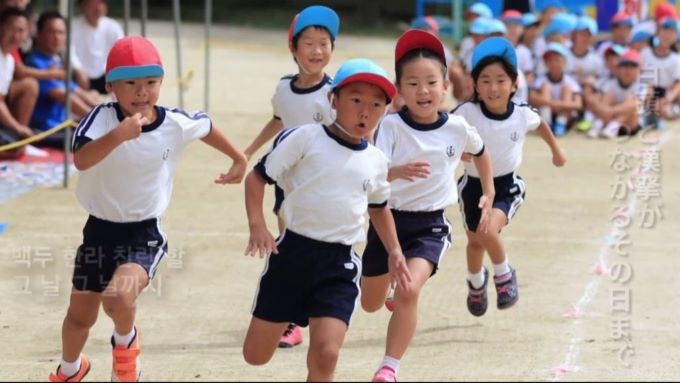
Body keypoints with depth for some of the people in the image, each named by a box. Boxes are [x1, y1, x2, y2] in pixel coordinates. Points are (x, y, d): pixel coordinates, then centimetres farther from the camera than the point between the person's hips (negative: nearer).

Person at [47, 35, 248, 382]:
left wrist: (238, 159, 24)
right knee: (80, 315, 17)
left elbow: (206, 127, 13)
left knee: (119, 296, -30)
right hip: (100, 229, 1)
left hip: (145, 232, -1)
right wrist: (118, 135, -51)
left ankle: (126, 342, 7)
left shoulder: (176, 124, -11)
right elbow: (81, 159, -37)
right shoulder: (102, 118, -19)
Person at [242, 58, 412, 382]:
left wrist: (394, 251, 15)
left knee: (325, 355, -16)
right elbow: (258, 176, -6)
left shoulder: (376, 161, 6)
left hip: (340, 263, 2)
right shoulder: (304, 138, -8)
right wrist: (257, 225, -19)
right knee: (255, 355, 7)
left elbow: (378, 207, 25)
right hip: (292, 251, -2)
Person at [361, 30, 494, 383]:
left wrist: (489, 193, 19)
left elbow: (480, 152, 16)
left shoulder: (457, 128, -8)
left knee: (409, 292, -26)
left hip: (430, 224, -1)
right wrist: (398, 172, -49)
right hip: (389, 218, 1)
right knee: (370, 304, 17)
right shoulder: (391, 126, -16)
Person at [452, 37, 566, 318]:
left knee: (489, 230, -26)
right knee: (475, 241, 17)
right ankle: (476, 282, 51)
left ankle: (504, 275, 3)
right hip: (473, 184, 1)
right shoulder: (468, 113, -20)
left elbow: (540, 124, 9)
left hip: (507, 185, -1)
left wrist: (556, 150, 25)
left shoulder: (522, 115, -14)